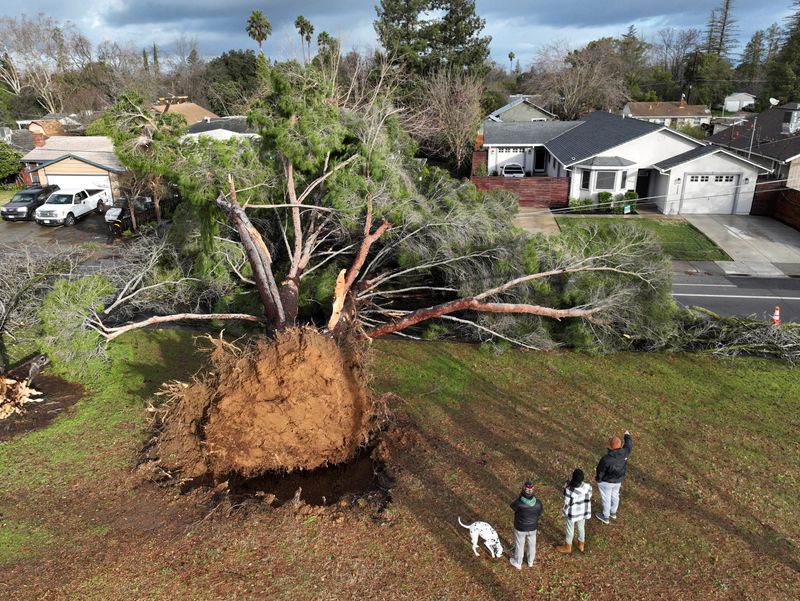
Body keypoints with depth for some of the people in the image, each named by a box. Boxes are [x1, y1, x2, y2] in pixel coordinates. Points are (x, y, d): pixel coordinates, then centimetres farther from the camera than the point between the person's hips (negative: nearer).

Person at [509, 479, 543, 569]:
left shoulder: (518, 503, -36)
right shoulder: (538, 503, -26)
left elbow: (512, 506, -11)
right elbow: (539, 513, -6)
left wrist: (520, 495, -16)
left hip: (520, 528, -2)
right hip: (532, 527, 2)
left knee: (519, 545, 23)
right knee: (532, 544, 28)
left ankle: (518, 563, 46)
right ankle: (530, 562, 53)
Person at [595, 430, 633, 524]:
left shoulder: (606, 459, -38)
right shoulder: (624, 453, -26)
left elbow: (600, 470, -22)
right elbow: (629, 445, -3)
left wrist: (598, 479, -1)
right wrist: (627, 435, 16)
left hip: (606, 481, -5)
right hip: (618, 480, 5)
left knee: (606, 498, 18)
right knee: (615, 495, 29)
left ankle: (605, 517, 40)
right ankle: (613, 513, 53)